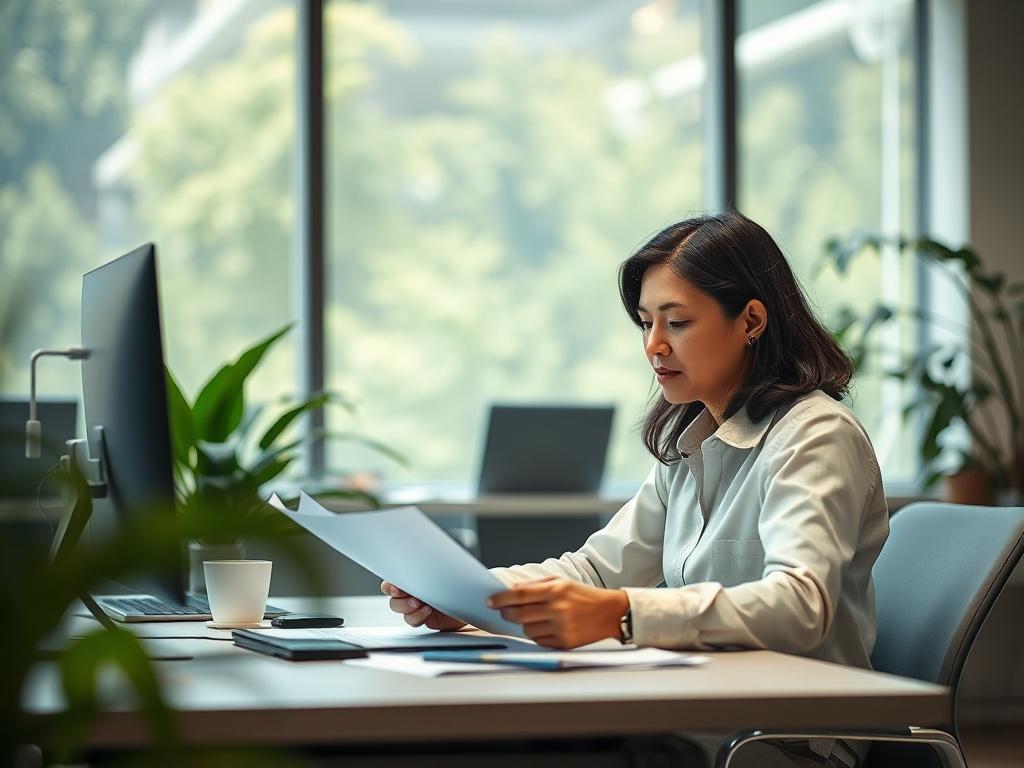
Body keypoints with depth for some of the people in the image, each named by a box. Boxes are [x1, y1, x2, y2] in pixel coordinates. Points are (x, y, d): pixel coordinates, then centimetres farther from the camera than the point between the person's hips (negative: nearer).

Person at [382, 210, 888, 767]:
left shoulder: (815, 436, -12)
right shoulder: (689, 440, 16)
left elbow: (799, 605, -27)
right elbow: (601, 565, 12)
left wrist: (620, 615, -41)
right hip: (709, 716, 7)